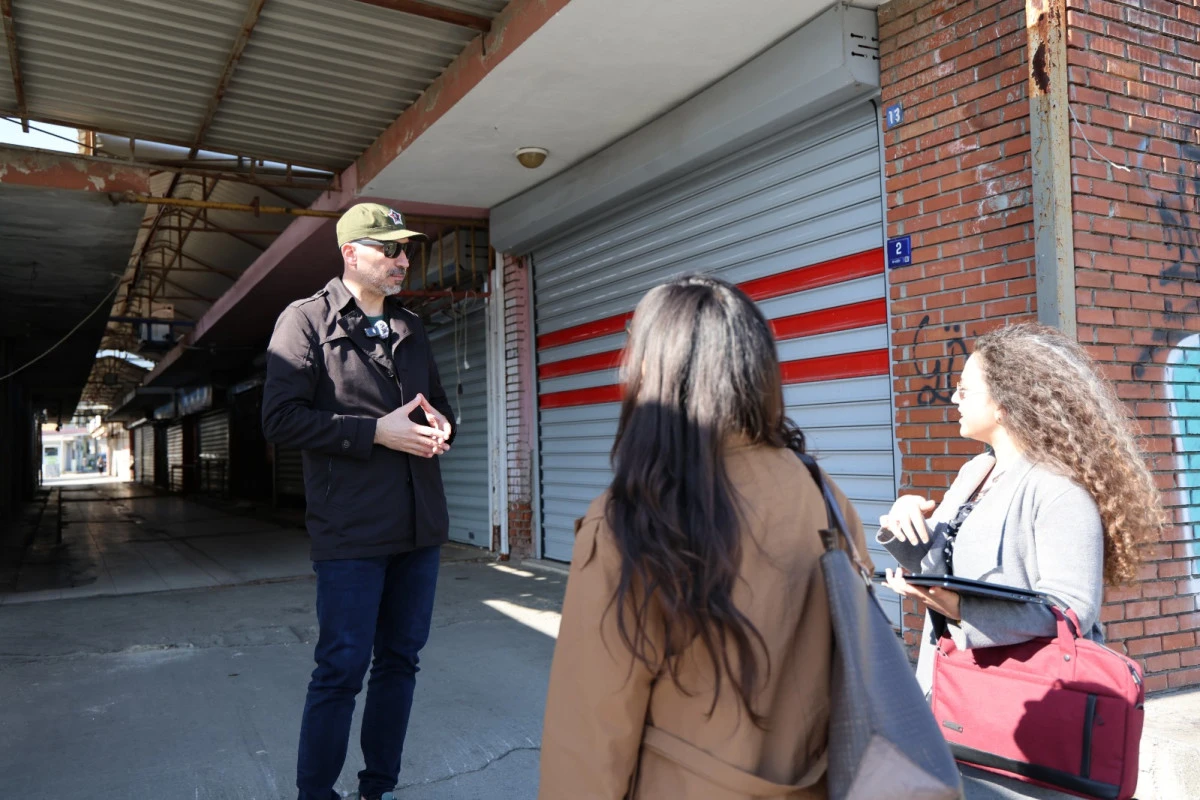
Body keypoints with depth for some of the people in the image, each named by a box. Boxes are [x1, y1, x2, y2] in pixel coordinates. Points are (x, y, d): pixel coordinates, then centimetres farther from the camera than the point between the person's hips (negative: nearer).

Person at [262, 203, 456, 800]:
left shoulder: (409, 327, 15)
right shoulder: (307, 320, -5)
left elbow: (438, 401, 25)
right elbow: (280, 418, -14)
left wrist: (441, 427, 1)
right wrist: (377, 431, -18)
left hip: (418, 527, 7)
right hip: (351, 532, -6)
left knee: (400, 660, 14)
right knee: (342, 668, 0)